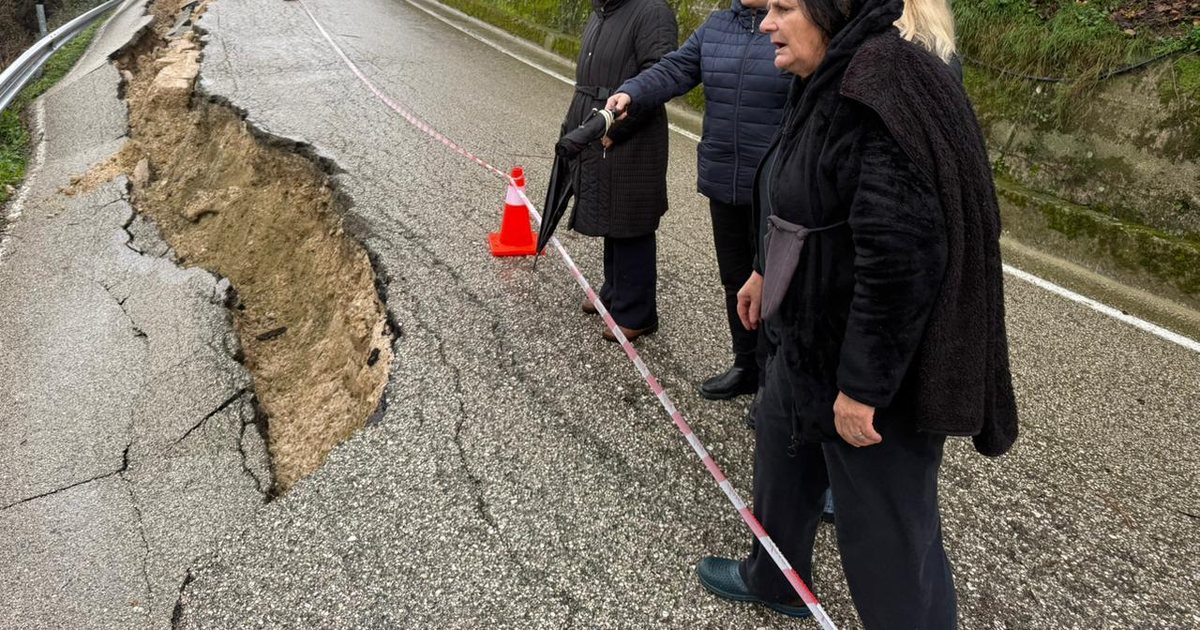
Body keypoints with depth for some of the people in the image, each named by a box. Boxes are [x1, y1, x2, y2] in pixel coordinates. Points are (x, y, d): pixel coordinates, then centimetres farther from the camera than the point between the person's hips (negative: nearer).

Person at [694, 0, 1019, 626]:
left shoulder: (880, 94, -26)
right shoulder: (827, 85, 5)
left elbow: (901, 256, -31)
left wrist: (862, 385, -26)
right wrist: (766, 270, 30)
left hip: (879, 362, -11)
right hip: (808, 337, 11)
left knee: (887, 529, 5)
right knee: (781, 450, 28)